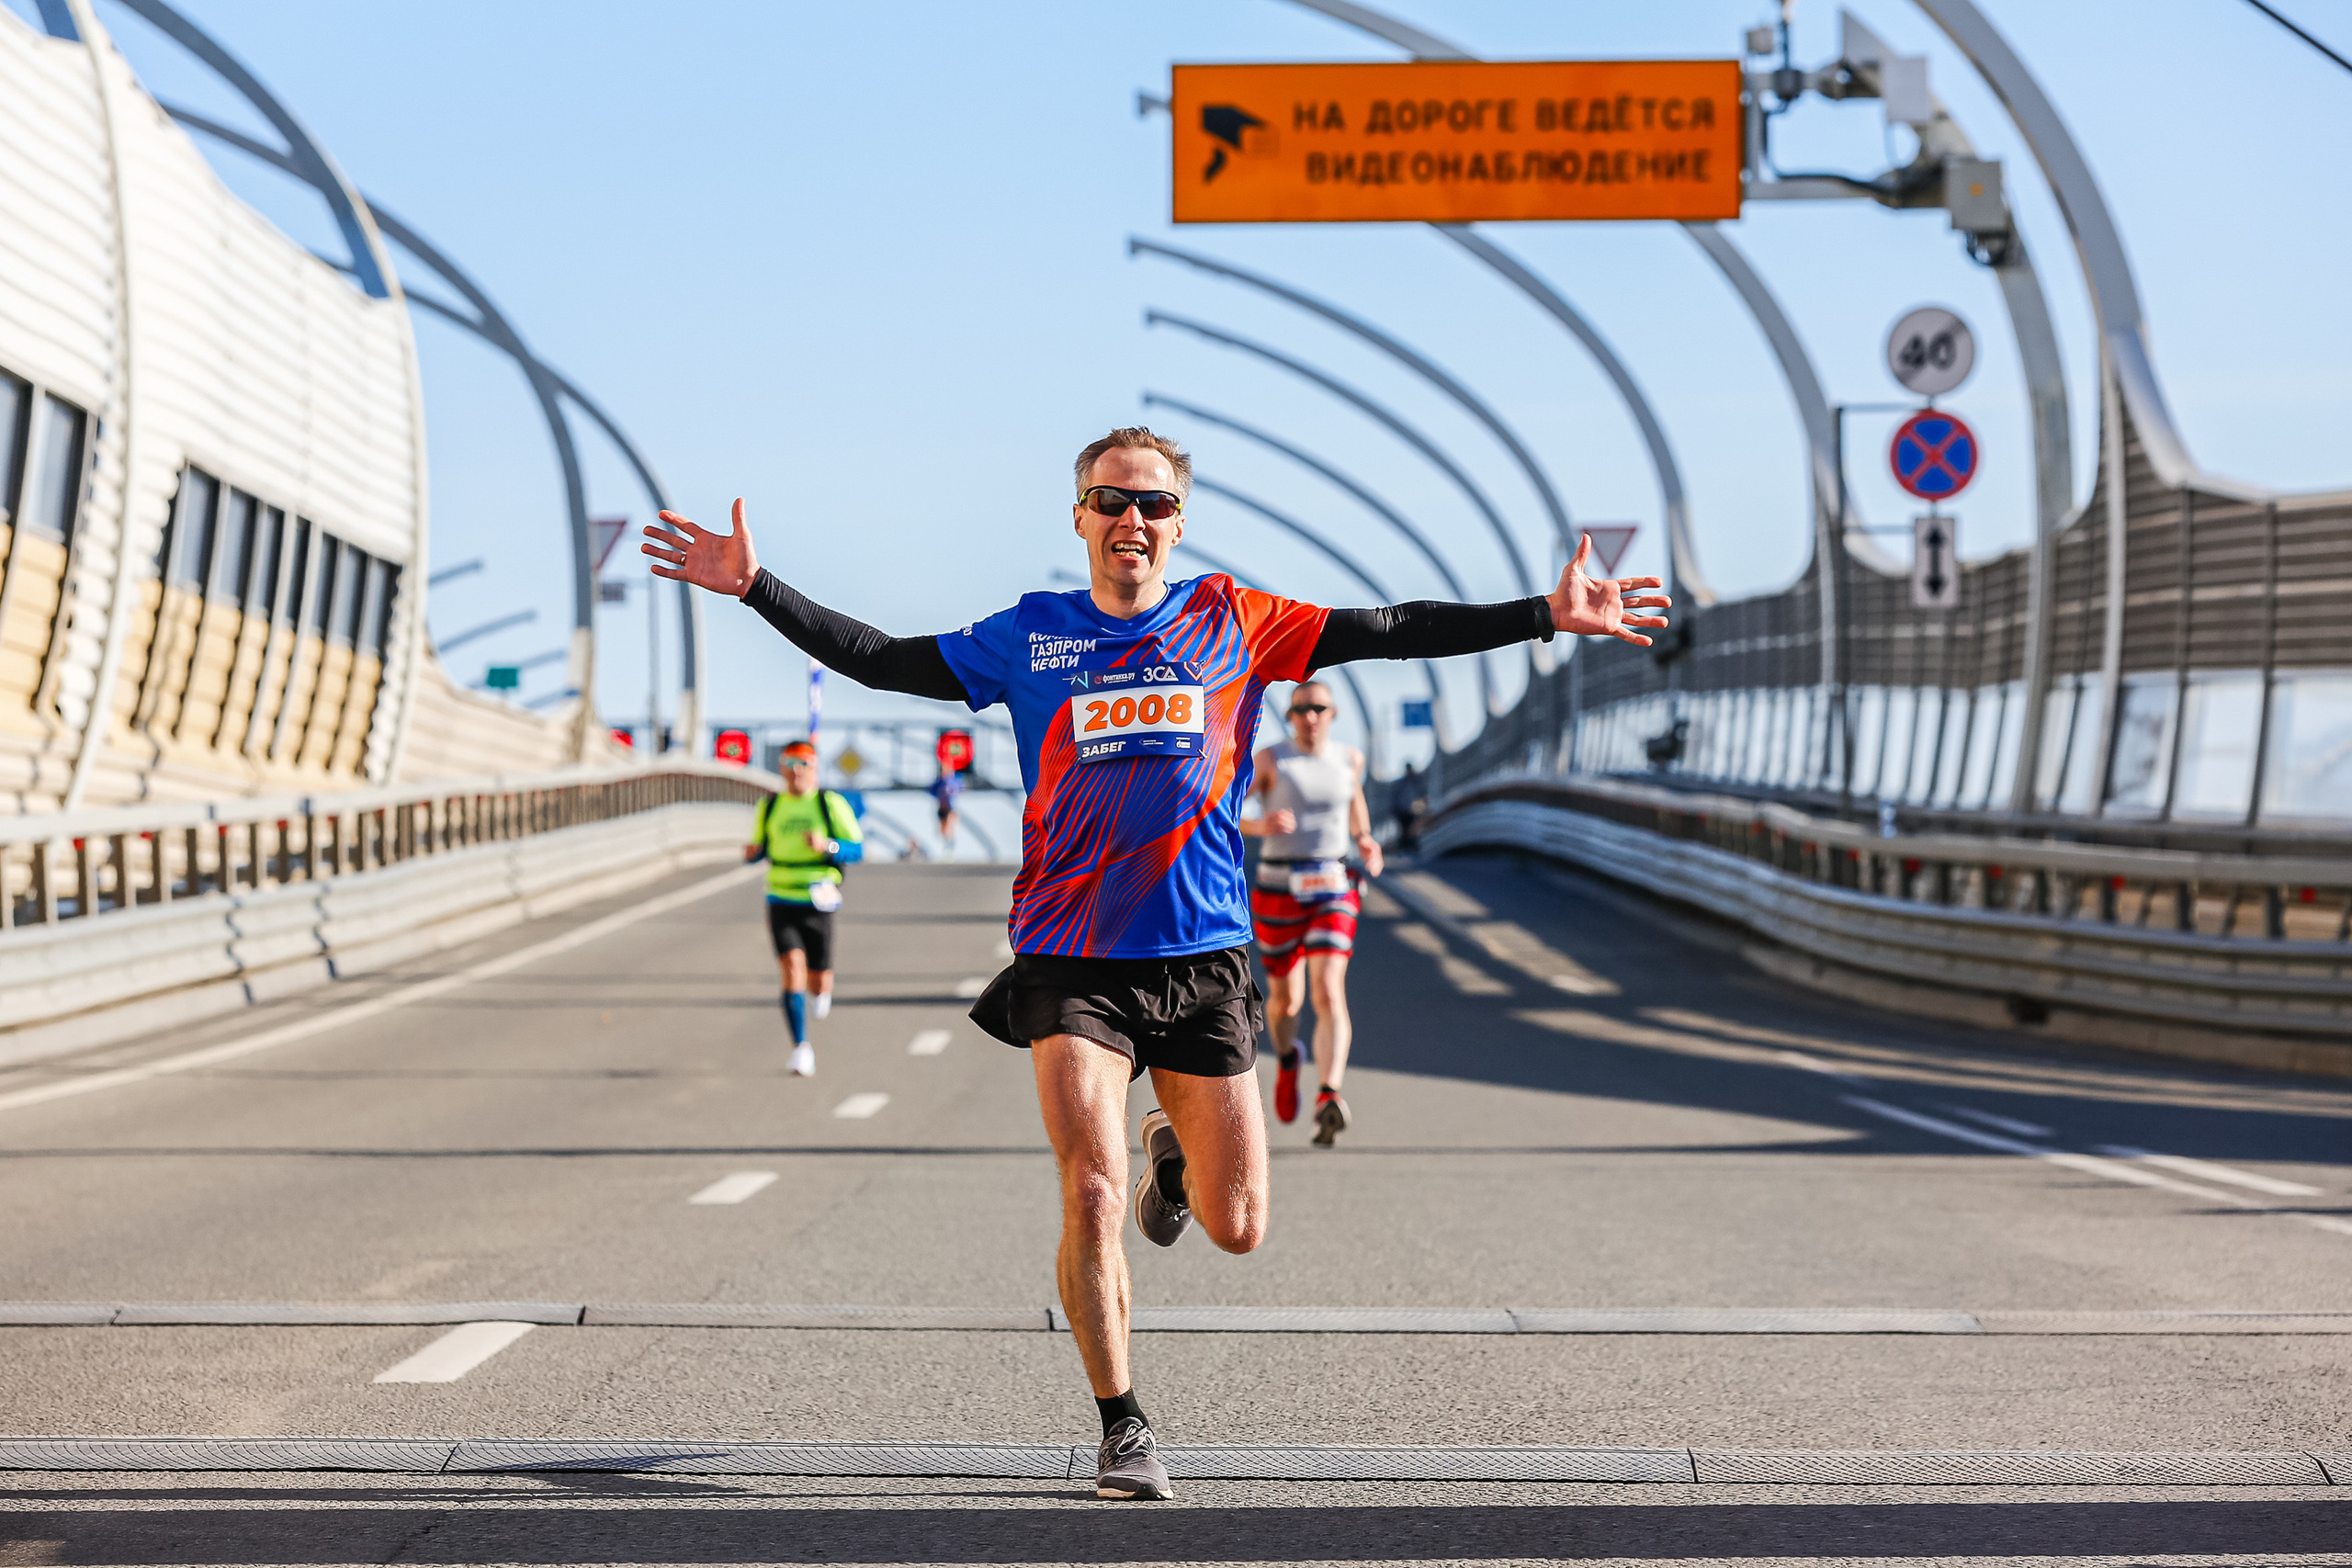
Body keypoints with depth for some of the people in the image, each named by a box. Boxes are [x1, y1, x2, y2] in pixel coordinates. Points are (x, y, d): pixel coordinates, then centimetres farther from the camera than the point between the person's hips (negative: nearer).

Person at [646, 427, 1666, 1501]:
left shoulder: (1231, 624, 5)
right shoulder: (1029, 637, 5)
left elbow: (1392, 633, 3)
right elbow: (880, 661, 8)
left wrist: (1548, 616, -2)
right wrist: (756, 589, -1)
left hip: (1203, 957, 1)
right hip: (1072, 962, -1)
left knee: (1238, 1229, 4)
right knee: (1091, 1196, -16)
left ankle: (1172, 1155, 41)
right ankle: (1122, 1431, 3)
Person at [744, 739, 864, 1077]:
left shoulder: (831, 804, -4)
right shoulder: (769, 807, 6)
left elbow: (857, 850, -5)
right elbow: (761, 846, 19)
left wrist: (827, 846, -24)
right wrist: (752, 852, -6)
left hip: (818, 903, -1)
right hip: (780, 902, 1)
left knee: (818, 979, 5)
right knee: (792, 968, -17)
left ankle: (823, 992, 45)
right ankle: (801, 1049, -15)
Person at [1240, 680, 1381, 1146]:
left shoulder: (1349, 758, 7)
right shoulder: (1270, 760, -4)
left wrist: (1365, 840, 11)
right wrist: (1260, 826, -29)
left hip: (1332, 889, 1)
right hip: (1278, 891, -1)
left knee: (1329, 991, -18)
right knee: (1287, 997, 13)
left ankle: (1329, 1099, -30)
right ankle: (1286, 1057, 49)